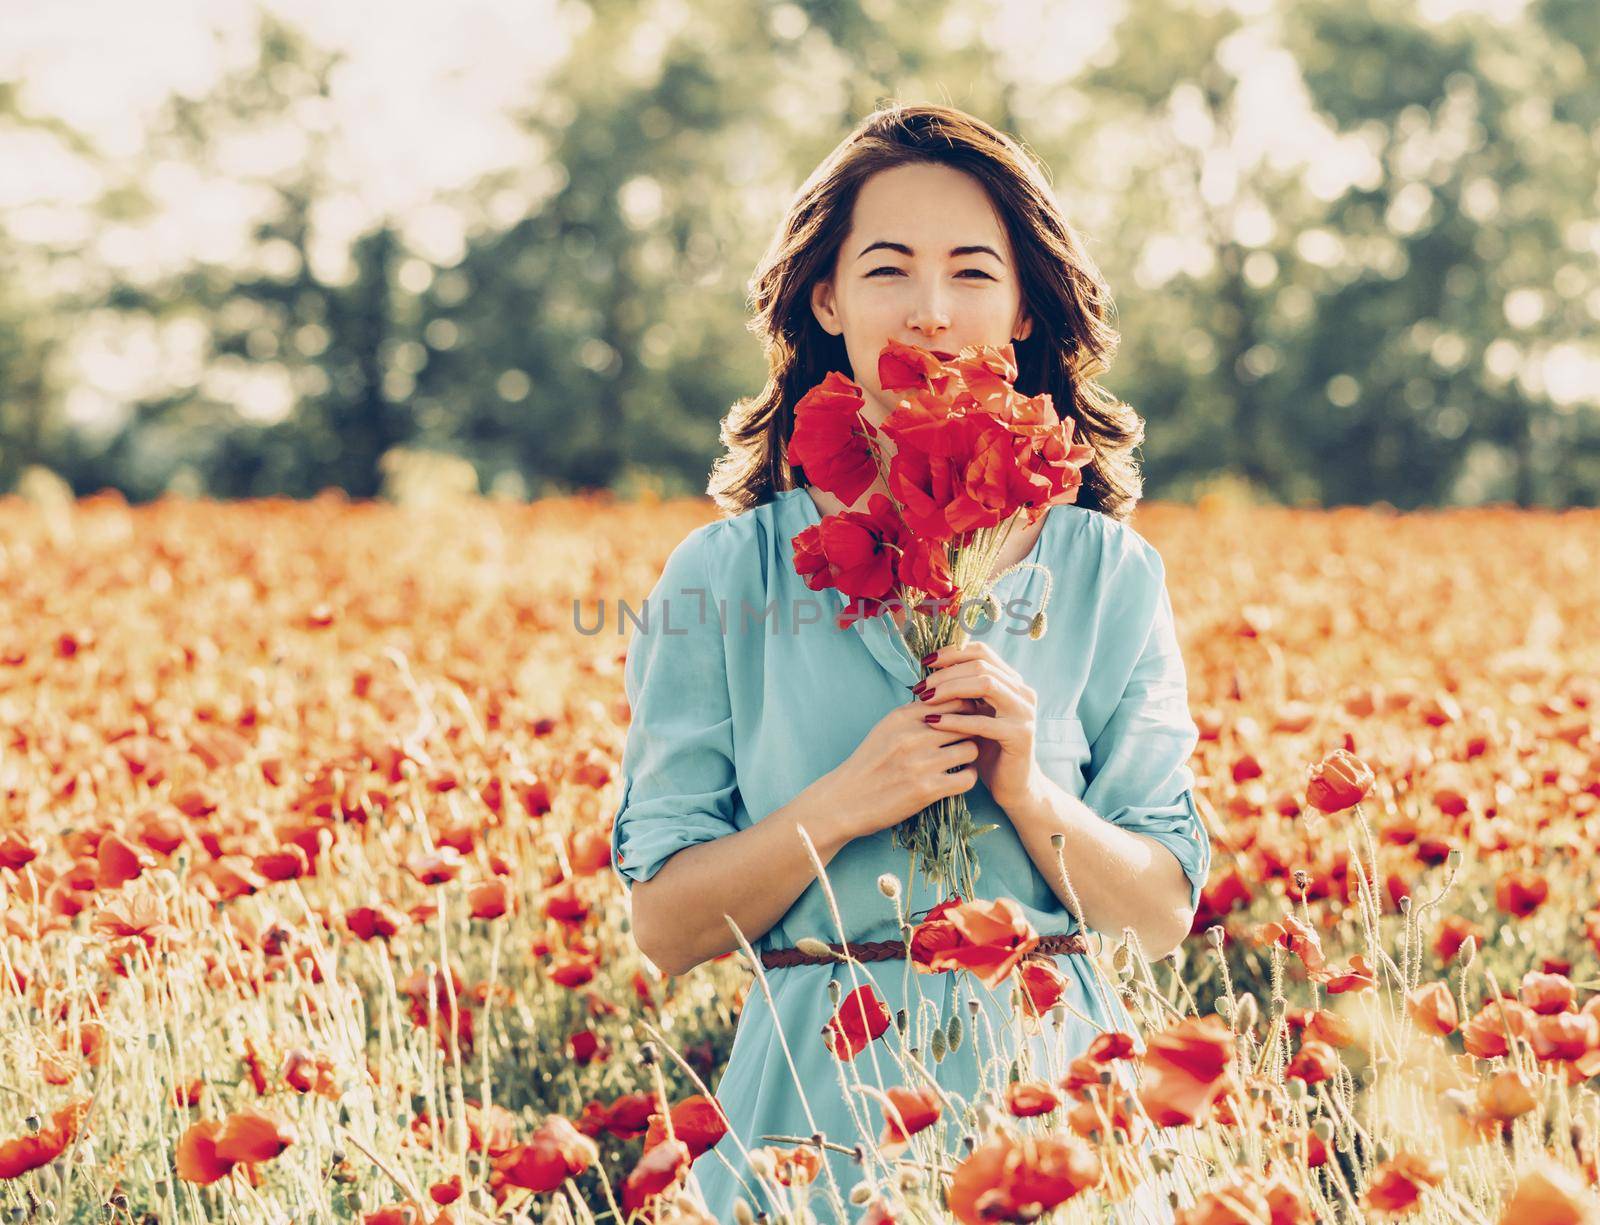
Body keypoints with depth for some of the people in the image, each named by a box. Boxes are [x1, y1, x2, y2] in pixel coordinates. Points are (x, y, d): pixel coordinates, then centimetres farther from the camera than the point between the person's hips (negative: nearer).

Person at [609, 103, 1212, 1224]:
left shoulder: (1109, 573, 1)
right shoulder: (721, 576, -2)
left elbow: (1166, 917, 1)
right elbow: (665, 927, -3)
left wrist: (1025, 791, -16)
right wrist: (844, 804, -18)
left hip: (1051, 1087, 1)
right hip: (821, 1090, -1)